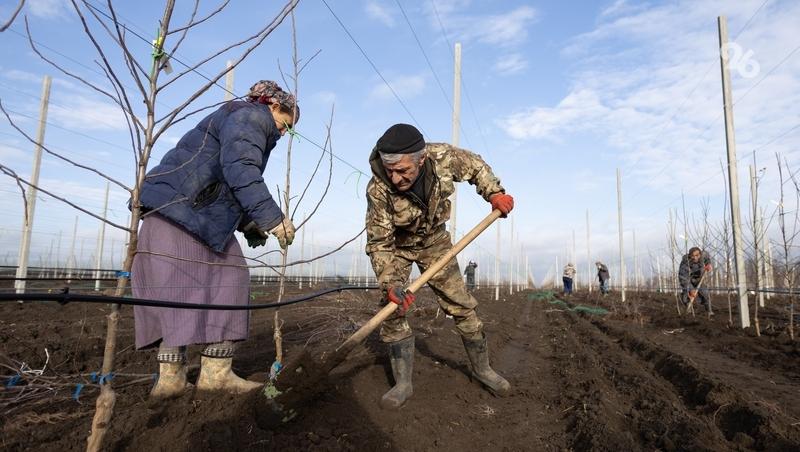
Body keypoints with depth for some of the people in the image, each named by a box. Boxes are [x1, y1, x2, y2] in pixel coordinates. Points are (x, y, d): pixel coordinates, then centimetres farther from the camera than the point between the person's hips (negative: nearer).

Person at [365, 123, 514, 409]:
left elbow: (475, 165, -6)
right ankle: (403, 383, 4)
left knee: (460, 304, 3)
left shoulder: (442, 157, -29)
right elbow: (378, 243, -27)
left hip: (434, 240, 2)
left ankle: (482, 368, 22)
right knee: (393, 308, -11)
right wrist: (390, 283, -38)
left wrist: (495, 193, -18)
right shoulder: (378, 190, -34)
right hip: (396, 246, -2)